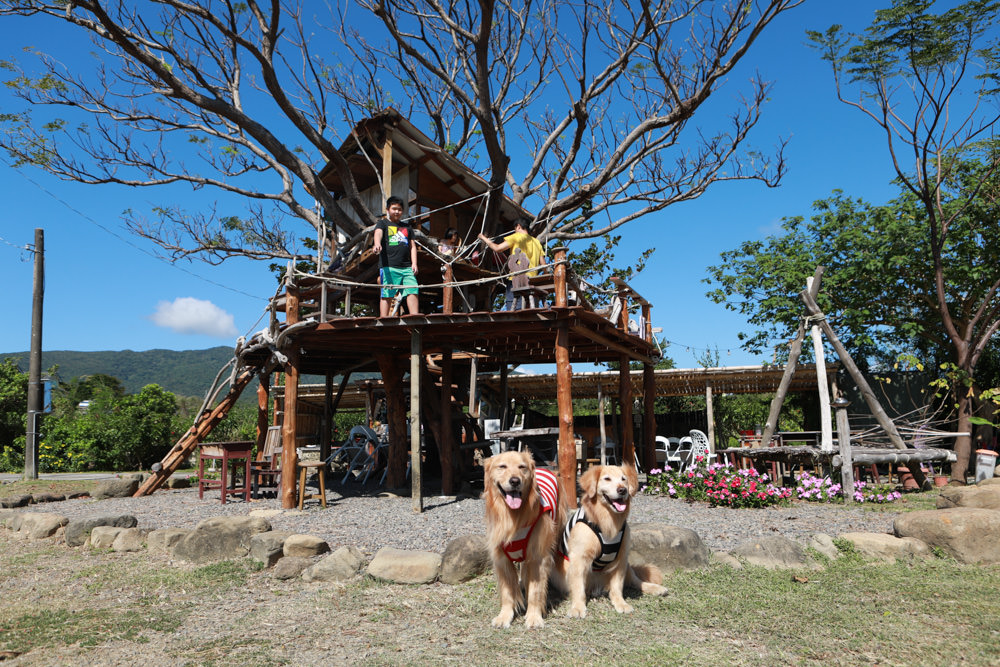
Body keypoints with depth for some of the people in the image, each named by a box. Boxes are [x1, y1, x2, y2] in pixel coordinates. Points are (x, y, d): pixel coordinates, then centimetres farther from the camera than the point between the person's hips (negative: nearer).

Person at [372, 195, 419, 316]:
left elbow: (412, 245, 20)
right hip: (388, 266, -4)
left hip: (407, 267, 4)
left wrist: (414, 263, 6)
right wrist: (377, 244, -36)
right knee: (387, 294, -7)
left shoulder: (407, 226, 24)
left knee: (412, 291, -8)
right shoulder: (382, 223, 10)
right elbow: (378, 233, -12)